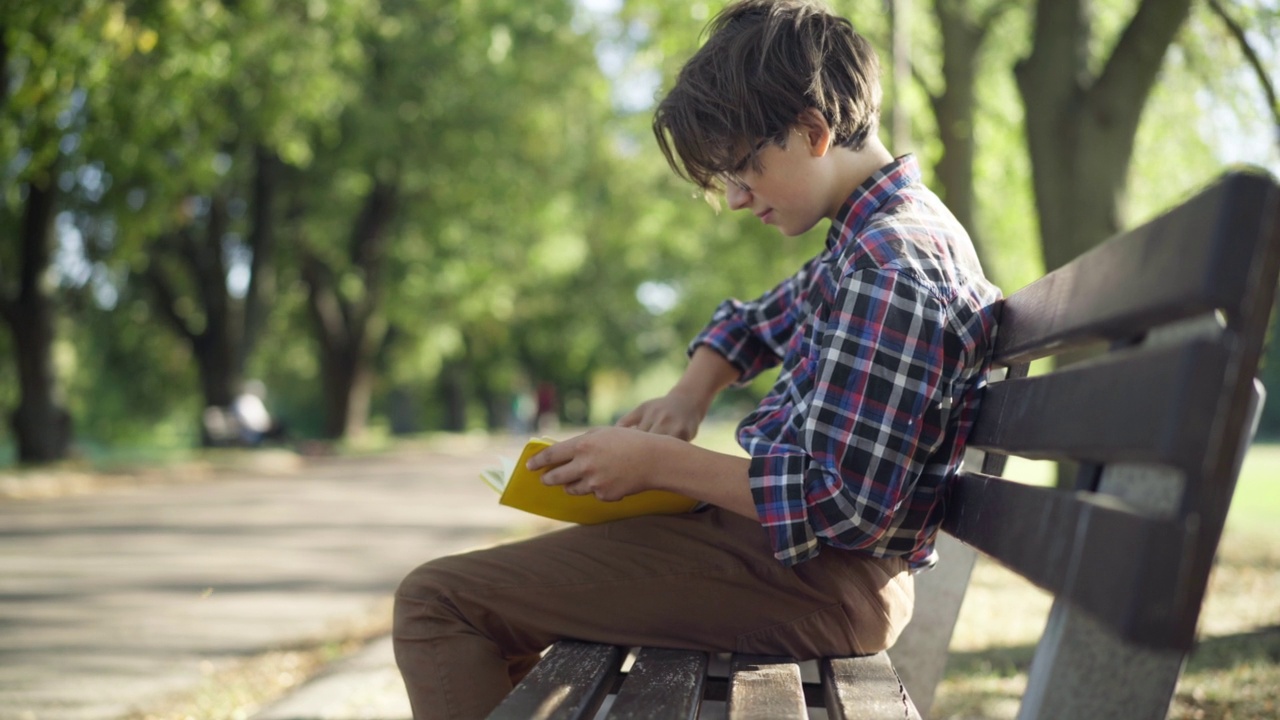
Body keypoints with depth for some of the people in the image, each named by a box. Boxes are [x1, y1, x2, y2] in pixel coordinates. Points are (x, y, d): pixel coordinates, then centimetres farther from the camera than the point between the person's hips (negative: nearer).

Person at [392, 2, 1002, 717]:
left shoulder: (890, 274, -22)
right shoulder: (878, 236, 10)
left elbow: (844, 504, -27)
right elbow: (758, 324, 26)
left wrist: (658, 461, -20)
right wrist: (690, 395, 6)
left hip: (815, 581, -11)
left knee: (437, 601, -13)